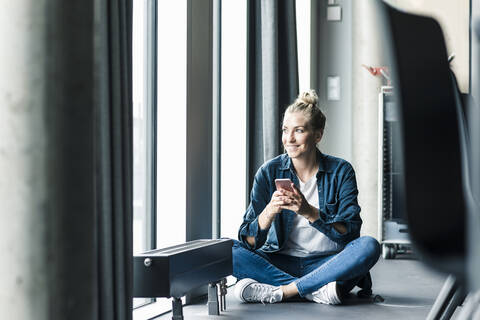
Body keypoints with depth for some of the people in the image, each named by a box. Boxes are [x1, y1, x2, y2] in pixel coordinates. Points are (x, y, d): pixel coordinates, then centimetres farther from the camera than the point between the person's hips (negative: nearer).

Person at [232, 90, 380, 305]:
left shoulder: (340, 171, -2)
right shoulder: (269, 173, 0)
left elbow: (350, 232, -12)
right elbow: (250, 241, -7)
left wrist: (309, 212, -27)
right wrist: (269, 212, -28)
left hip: (328, 262, -1)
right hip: (280, 262, 1)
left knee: (369, 246, -29)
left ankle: (281, 291, -29)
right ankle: (317, 291, -28)